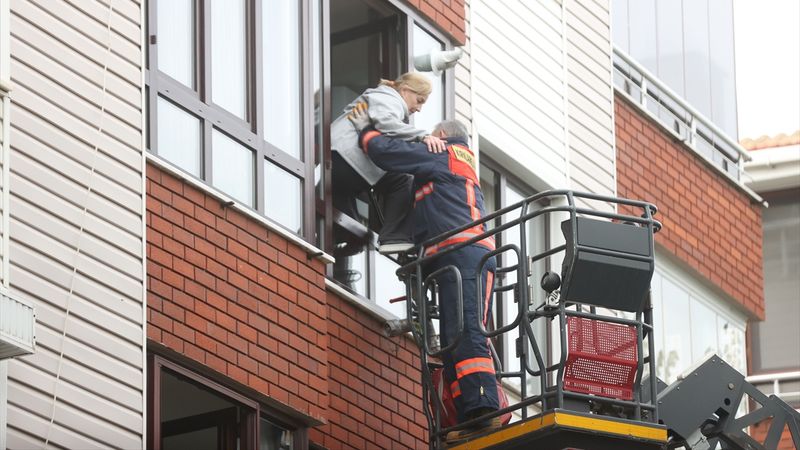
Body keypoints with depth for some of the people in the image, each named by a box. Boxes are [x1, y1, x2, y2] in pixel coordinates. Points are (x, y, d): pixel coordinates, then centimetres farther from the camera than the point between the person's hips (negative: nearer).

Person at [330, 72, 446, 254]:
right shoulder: (387, 99, 3)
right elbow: (385, 124, -22)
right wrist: (423, 136, -33)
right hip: (346, 155, -11)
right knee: (401, 183, -15)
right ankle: (395, 238, -24)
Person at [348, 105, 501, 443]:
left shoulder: (441, 155, 9)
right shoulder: (464, 167, 36)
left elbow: (387, 152, 6)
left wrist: (366, 130, 24)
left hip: (461, 253, -9)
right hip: (467, 258, 9)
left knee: (465, 335, -22)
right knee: (455, 342, 1)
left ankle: (483, 412, -36)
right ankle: (472, 420, -9)